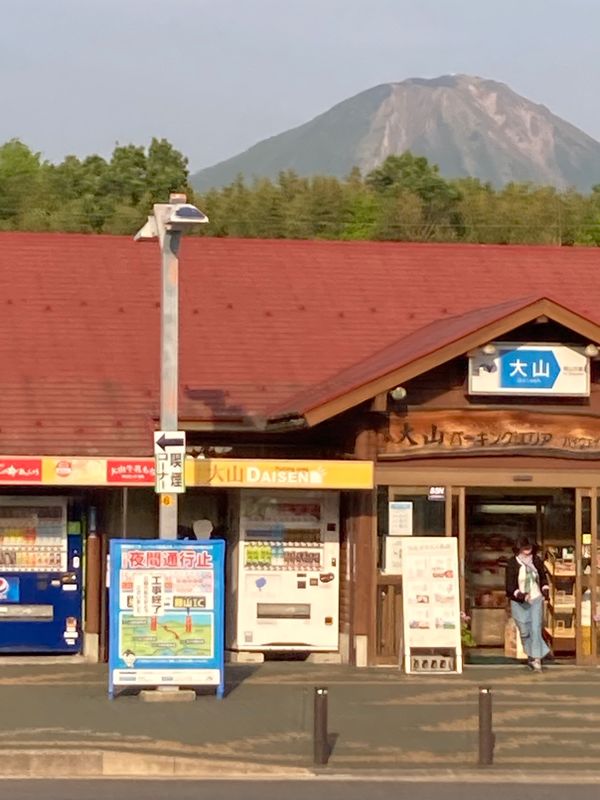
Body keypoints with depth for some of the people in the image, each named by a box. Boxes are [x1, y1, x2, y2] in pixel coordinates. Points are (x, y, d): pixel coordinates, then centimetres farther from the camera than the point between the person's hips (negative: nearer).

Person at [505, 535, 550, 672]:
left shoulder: (537, 561, -1)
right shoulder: (512, 564, -11)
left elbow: (543, 577, 16)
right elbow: (510, 586, -13)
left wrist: (545, 589, -1)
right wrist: (519, 594, -29)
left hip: (536, 600, 1)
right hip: (519, 603, -1)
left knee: (535, 629, -10)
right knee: (524, 632, 6)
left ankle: (536, 659, -7)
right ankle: (531, 655, 28)